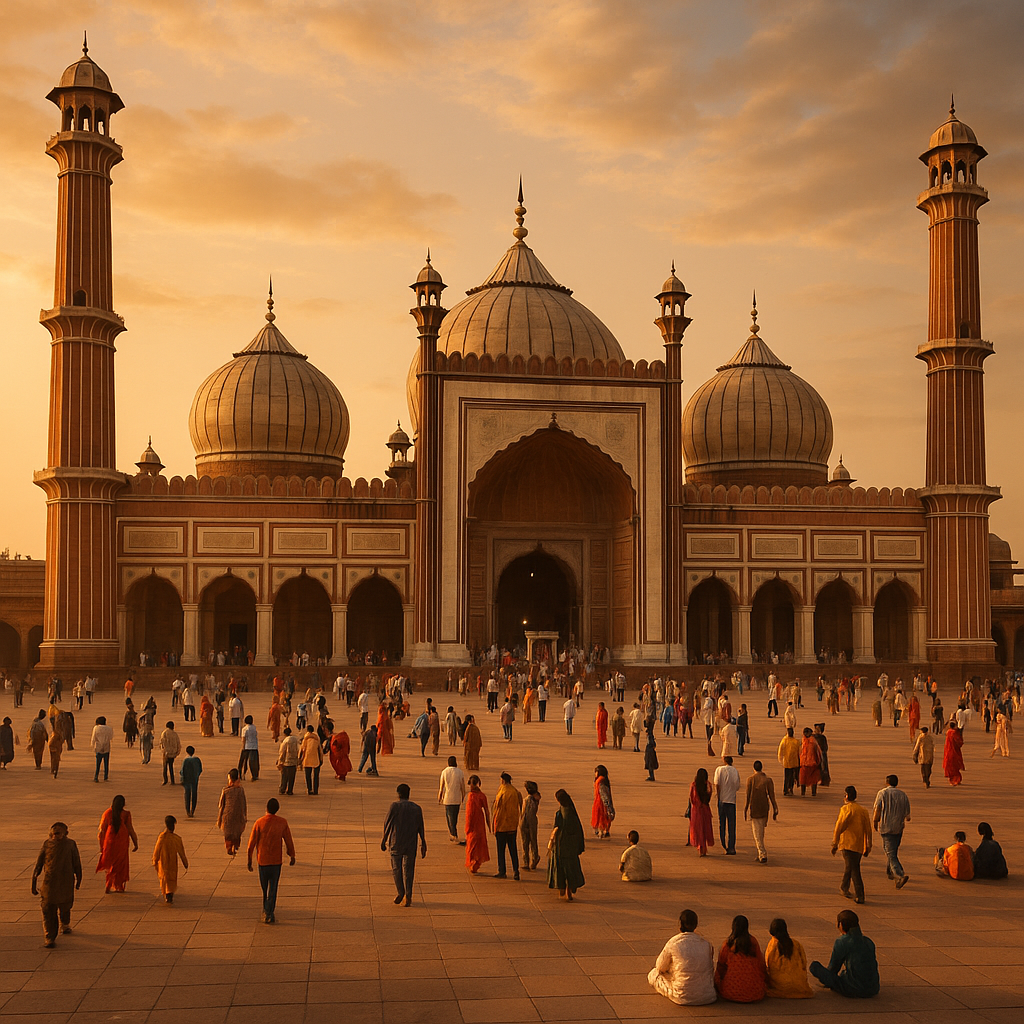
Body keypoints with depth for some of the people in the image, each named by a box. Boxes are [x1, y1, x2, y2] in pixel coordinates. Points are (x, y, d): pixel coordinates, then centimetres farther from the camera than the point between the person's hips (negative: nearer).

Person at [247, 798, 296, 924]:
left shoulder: (259, 822, -10)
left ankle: (266, 910, 34)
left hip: (262, 859, 1)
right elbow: (288, 841, -1)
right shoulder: (282, 823, -8)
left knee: (264, 886, 18)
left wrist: (249, 860, 5)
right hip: (276, 860, -1)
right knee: (273, 888, 4)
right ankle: (268, 915, -1)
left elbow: (252, 842, -6)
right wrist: (292, 856, 12)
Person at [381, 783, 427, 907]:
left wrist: (383, 841, 6)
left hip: (396, 843, -3)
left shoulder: (394, 806, -7)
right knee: (408, 869, 8)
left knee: (396, 868, 10)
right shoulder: (417, 808, 3)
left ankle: (401, 892, 2)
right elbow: (421, 829, 6)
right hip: (411, 844, 3)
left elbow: (387, 825, -5)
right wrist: (423, 845, 13)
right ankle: (408, 896, 5)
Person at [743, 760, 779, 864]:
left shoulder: (750, 780, -6)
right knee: (761, 832, 16)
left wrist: (745, 810, 2)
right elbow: (772, 796, -2)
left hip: (754, 809, -3)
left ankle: (763, 855, -12)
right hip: (764, 809, 3)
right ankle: (760, 854, 22)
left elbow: (748, 796, -6)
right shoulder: (768, 780, -2)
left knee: (757, 833, -2)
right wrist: (775, 810, 4)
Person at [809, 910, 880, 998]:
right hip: (873, 990, 6)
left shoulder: (841, 942, -6)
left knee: (814, 965, -1)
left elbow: (833, 967, 4)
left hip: (854, 990, -6)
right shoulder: (869, 942, 11)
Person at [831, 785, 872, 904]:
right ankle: (844, 888, 39)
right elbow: (868, 830, 9)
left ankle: (860, 896, -13)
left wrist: (834, 844, -7)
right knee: (849, 867, 23)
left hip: (848, 844, -7)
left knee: (854, 870, -6)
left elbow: (839, 827, -14)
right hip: (859, 845, 7)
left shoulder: (845, 809, -11)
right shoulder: (863, 810, 8)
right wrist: (867, 847, 15)